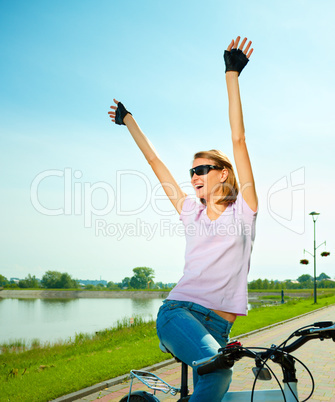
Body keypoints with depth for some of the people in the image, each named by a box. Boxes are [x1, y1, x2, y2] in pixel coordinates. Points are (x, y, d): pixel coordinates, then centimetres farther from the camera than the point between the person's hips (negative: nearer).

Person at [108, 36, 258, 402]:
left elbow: (238, 140, 0)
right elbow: (155, 162, 22)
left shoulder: (243, 210, 6)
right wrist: (128, 120, 31)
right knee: (216, 368, -28)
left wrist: (232, 75, -2)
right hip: (178, 311, 0)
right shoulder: (192, 214, 14)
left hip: (217, 326, 0)